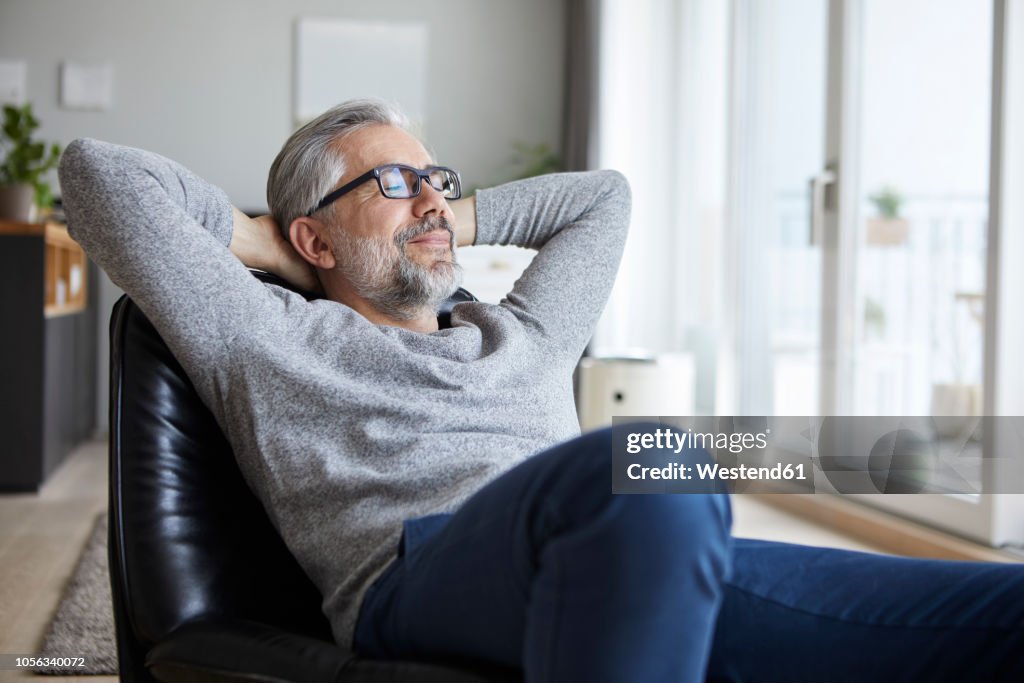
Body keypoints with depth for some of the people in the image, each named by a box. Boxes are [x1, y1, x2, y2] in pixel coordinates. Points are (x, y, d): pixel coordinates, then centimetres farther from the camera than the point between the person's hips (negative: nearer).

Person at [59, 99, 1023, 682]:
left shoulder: (522, 341, 38)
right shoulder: (264, 337, 22)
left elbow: (605, 195, 53)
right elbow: (98, 172, 21)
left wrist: (454, 219, 44)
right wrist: (257, 240, 29)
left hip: (678, 564, 6)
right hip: (427, 570, -5)